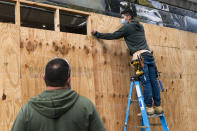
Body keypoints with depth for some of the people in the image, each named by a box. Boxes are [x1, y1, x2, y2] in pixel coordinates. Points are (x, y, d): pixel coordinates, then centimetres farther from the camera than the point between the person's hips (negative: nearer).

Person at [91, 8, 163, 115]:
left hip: (140, 56, -7)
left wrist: (97, 34, 10)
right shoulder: (140, 26, 24)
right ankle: (158, 106, 6)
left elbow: (112, 36, 1)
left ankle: (149, 107, -7)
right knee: (153, 81, 4)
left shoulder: (127, 27, 3)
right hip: (149, 54, 7)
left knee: (146, 82, -8)